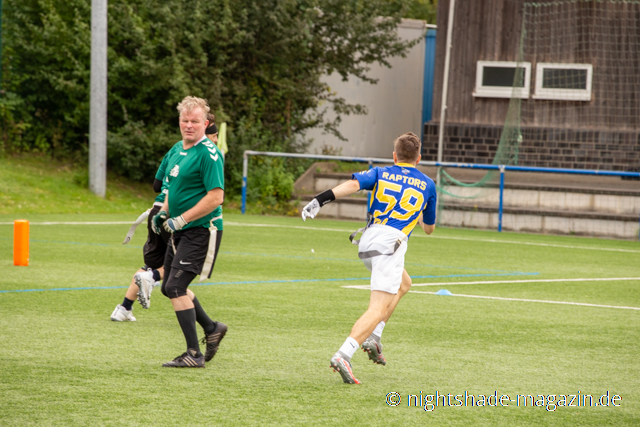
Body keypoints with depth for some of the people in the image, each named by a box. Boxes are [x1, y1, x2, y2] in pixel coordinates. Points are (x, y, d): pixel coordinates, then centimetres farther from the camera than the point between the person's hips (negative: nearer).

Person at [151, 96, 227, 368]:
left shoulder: (208, 154, -16)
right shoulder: (178, 149, 12)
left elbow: (215, 198, -22)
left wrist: (180, 220, -20)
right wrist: (163, 213, 10)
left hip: (201, 231, -9)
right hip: (180, 232, 9)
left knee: (175, 287, -15)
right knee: (171, 287, 16)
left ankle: (194, 354, -10)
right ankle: (211, 328, 33)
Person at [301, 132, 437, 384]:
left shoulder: (381, 174, 17)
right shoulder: (427, 185, 16)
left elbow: (353, 184, -5)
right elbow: (429, 228, 27)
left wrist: (320, 200, -13)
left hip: (367, 241, 5)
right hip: (391, 242, -5)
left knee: (403, 284, 30)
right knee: (379, 308, -11)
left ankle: (373, 337, 16)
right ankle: (343, 355, -32)